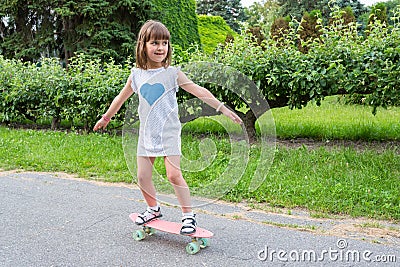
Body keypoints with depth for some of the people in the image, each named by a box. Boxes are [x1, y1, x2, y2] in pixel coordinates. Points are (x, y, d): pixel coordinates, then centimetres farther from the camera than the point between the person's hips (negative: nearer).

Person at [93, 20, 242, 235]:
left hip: (169, 132, -4)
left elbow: (199, 91, -7)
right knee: (142, 177, 6)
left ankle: (188, 215, 3)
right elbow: (121, 97, 21)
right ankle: (153, 209, 30)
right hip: (146, 134, 4)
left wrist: (222, 108, -13)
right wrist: (106, 117, 31)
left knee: (174, 175, -11)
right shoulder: (136, 74, 5)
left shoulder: (172, 73, -5)